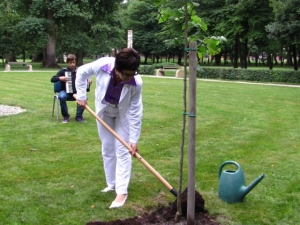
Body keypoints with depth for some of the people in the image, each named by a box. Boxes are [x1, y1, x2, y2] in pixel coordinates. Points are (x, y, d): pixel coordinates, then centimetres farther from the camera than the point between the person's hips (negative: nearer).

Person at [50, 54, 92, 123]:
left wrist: (88, 83, -16)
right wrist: (60, 78, -23)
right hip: (65, 92, -1)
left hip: (76, 92, 1)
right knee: (62, 96, -36)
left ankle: (79, 116, -11)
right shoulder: (63, 71, -1)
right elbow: (52, 79, -4)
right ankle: (66, 116, -14)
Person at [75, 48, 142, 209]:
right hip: (104, 111, 3)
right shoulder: (103, 65, -34)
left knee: (122, 150, -6)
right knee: (107, 148, 10)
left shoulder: (136, 83, -36)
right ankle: (111, 184, 24)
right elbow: (82, 72, -12)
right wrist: (81, 96, -11)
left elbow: (135, 113, -27)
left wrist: (134, 140, -26)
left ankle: (122, 191, -2)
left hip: (123, 114, -2)